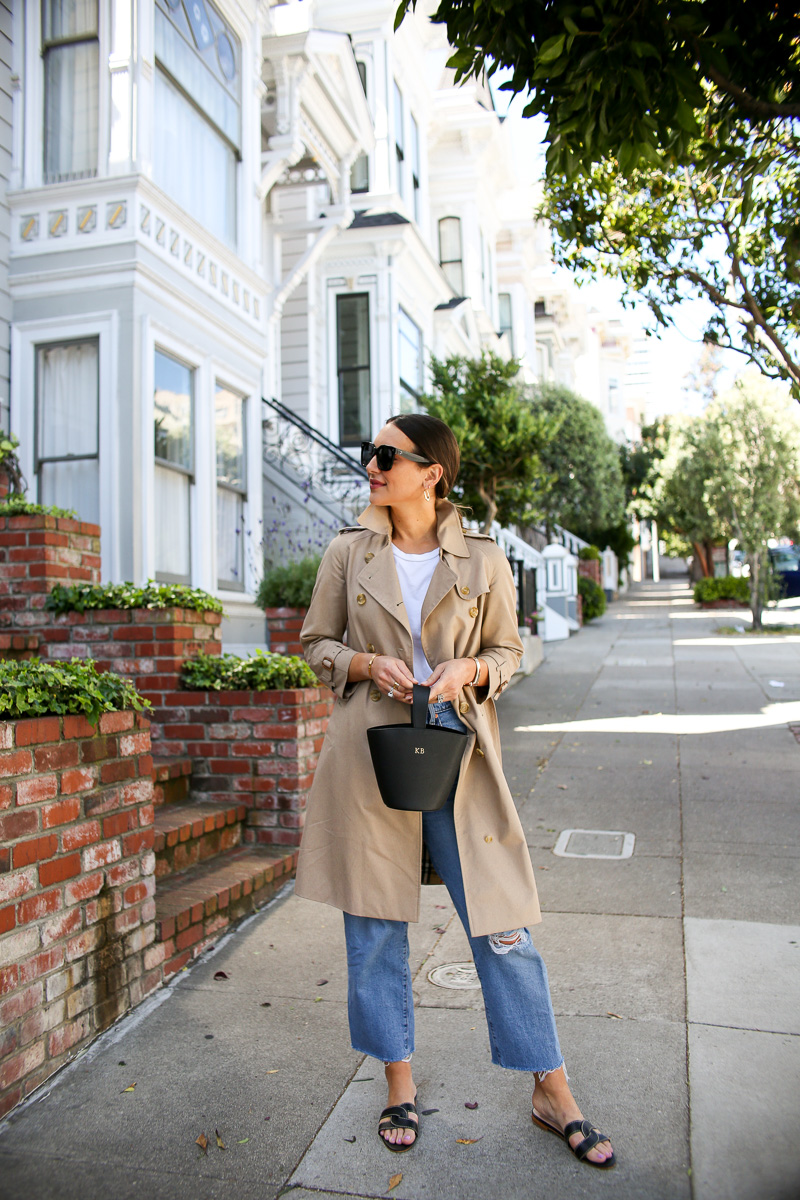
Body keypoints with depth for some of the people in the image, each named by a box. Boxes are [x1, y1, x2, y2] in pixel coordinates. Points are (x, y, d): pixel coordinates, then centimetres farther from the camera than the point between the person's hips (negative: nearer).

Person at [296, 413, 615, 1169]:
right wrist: (366, 662, -10)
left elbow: (508, 650, 9)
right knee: (375, 926, 10)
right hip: (370, 748, 1)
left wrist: (469, 668, -12)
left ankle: (552, 1094, 25)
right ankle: (400, 1087, 31)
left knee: (502, 925, 5)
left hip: (457, 751, -1)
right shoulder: (348, 553, 2)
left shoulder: (482, 560, 0)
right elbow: (316, 643, 9)